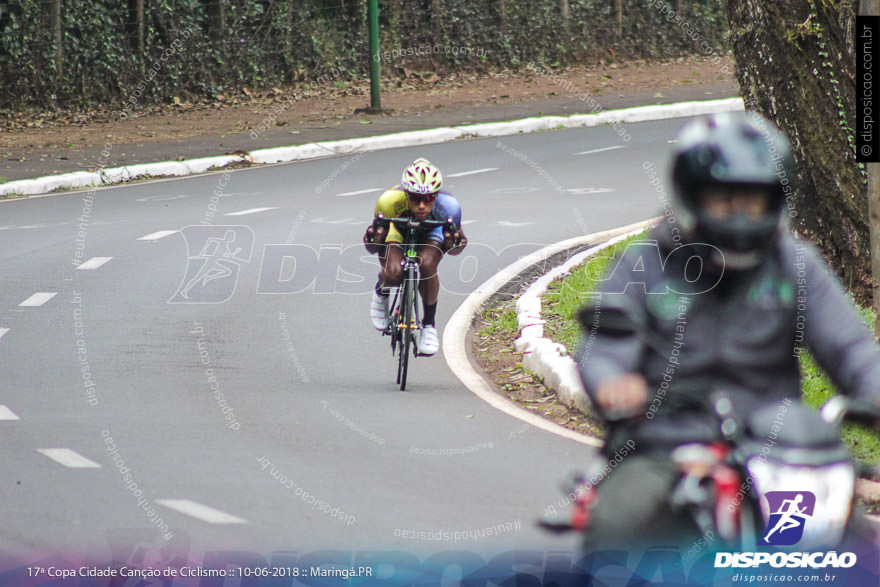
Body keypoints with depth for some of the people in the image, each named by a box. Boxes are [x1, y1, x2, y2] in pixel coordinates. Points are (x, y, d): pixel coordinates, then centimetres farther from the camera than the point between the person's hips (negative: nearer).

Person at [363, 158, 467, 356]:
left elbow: (455, 249, -20)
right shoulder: (390, 200, -39)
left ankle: (429, 325, -10)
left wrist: (453, 242, -45)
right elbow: (372, 248, -26)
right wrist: (373, 237, -51)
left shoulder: (447, 205, -36)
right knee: (393, 273, -30)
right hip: (396, 231, 0)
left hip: (430, 233, 0)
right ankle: (381, 292, 9)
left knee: (427, 265, -33)